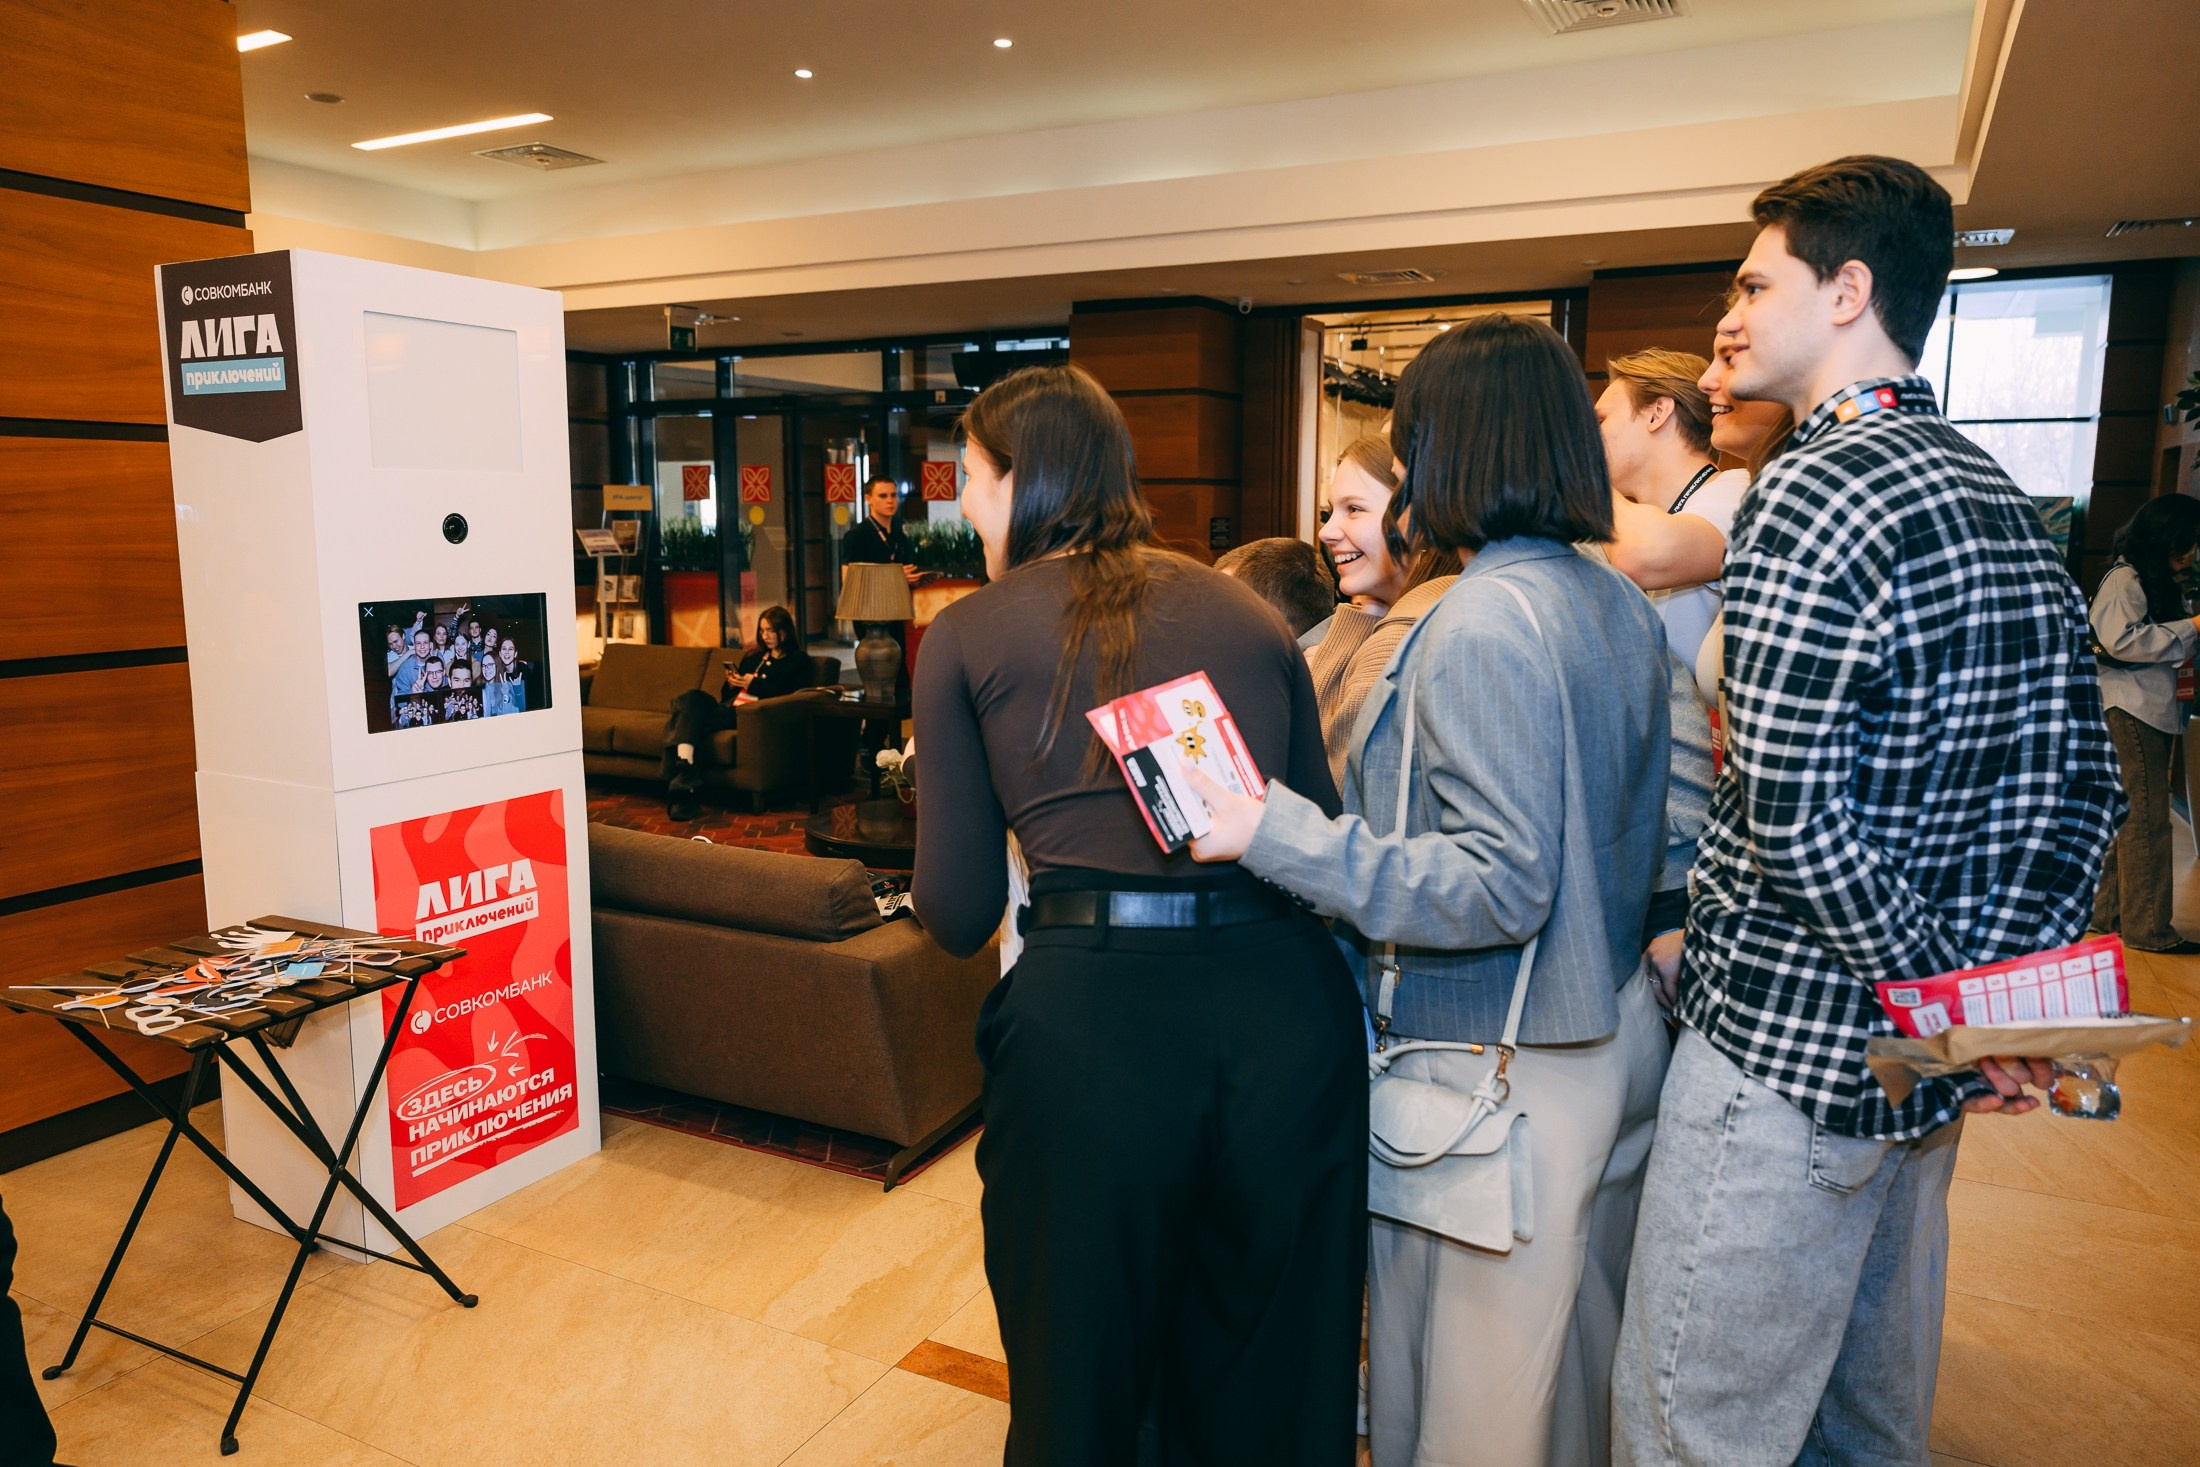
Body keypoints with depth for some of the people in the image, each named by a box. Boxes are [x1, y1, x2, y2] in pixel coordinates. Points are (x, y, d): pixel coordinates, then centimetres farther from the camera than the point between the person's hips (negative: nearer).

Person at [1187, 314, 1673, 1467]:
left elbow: (1501, 888, -26)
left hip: (1502, 1069, -9)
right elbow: (1619, 834, 11)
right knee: (1586, 1352, 25)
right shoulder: (1621, 605, 5)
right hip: (1616, 1033, 9)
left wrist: (1278, 833, -27)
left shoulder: (1480, 625, -22)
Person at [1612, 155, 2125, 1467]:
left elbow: (1790, 813, -24)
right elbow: (2085, 790, 12)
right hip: (1931, 1070, 9)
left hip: (1790, 1059, -9)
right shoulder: (2006, 503, 10)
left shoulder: (1817, 493, -18)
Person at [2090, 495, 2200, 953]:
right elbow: (2122, 640, -23)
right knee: (2147, 820, -8)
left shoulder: (2154, 581, 20)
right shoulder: (2125, 579, -11)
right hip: (2130, 711, -10)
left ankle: (2108, 913, 19)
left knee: (2130, 816, 12)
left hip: (2152, 710, 10)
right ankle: (2147, 928, -3)